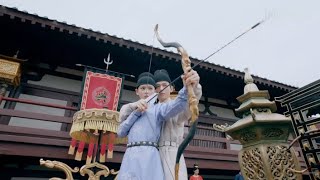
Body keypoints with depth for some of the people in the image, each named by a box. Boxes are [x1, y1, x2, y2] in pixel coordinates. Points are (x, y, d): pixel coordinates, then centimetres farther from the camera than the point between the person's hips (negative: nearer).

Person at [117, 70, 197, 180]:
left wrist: (187, 88, -34)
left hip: (149, 155, -3)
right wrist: (136, 112, 1)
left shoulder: (158, 108, 7)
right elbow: (121, 132, 9)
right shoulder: (131, 110, 20)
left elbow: (176, 106, -15)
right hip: (130, 156, 4)